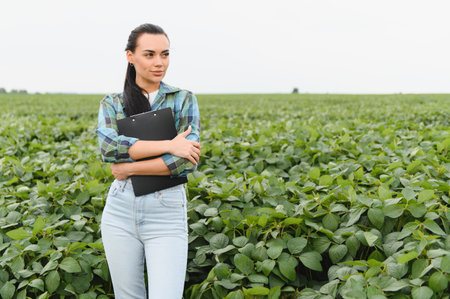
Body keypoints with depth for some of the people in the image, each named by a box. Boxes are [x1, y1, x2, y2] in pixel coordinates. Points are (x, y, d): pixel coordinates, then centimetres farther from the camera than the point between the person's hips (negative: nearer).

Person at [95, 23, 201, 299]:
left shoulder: (184, 99, 1)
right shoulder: (112, 104, 6)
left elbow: (188, 160, -12)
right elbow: (108, 147, -14)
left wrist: (130, 168, -13)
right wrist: (168, 145, -21)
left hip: (166, 215, -2)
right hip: (121, 213, 3)